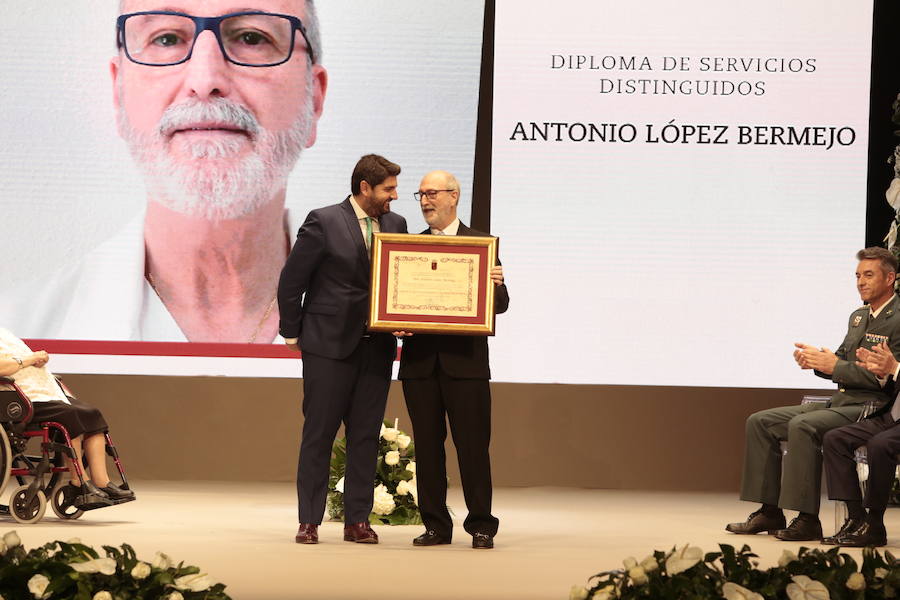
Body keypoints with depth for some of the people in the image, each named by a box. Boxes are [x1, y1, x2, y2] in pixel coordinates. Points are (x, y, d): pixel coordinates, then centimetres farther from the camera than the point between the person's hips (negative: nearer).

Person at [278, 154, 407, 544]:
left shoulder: (395, 225, 9)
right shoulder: (324, 223, -6)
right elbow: (291, 281, -2)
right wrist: (292, 332, 0)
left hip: (376, 347, 4)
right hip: (329, 345, -4)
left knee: (366, 436, 6)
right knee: (319, 434, 1)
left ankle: (357, 520, 12)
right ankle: (309, 522, 7)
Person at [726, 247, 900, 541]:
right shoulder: (858, 316, 20)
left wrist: (834, 366, -18)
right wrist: (818, 360, -1)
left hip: (872, 408, -10)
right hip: (841, 403, 10)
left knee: (803, 425, -33)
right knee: (760, 422, 1)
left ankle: (807, 520, -30)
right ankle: (769, 512, -3)